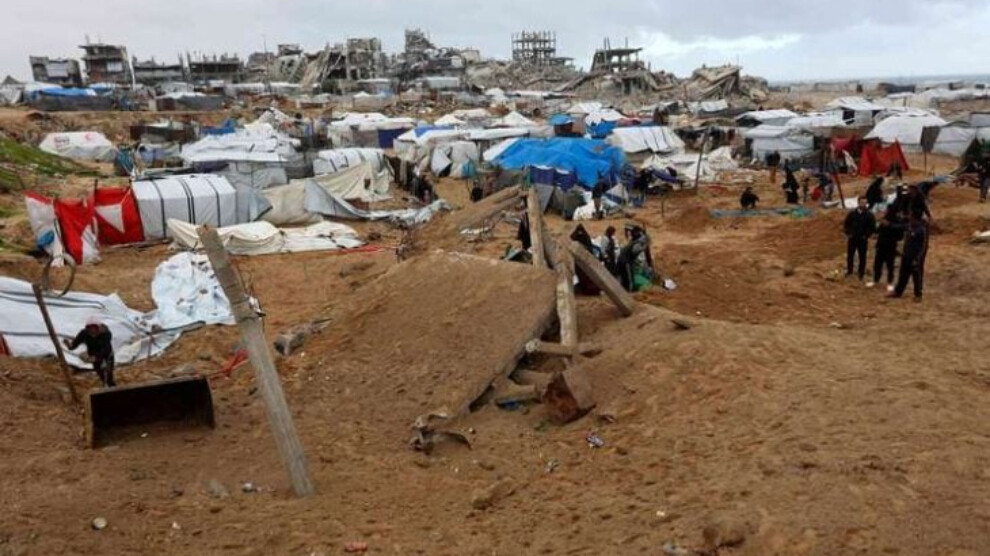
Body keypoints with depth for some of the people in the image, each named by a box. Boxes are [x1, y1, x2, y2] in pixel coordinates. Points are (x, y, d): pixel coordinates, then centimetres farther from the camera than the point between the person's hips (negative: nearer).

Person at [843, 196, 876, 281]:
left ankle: (861, 273, 19)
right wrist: (848, 233, 0)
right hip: (852, 238, 2)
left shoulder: (869, 215, -9)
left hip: (863, 240, -2)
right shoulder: (852, 213, -3)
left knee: (862, 257, 6)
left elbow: (873, 227, -4)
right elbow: (846, 224, 8)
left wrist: (867, 235, -9)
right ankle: (849, 271, 29)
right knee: (850, 255, 12)